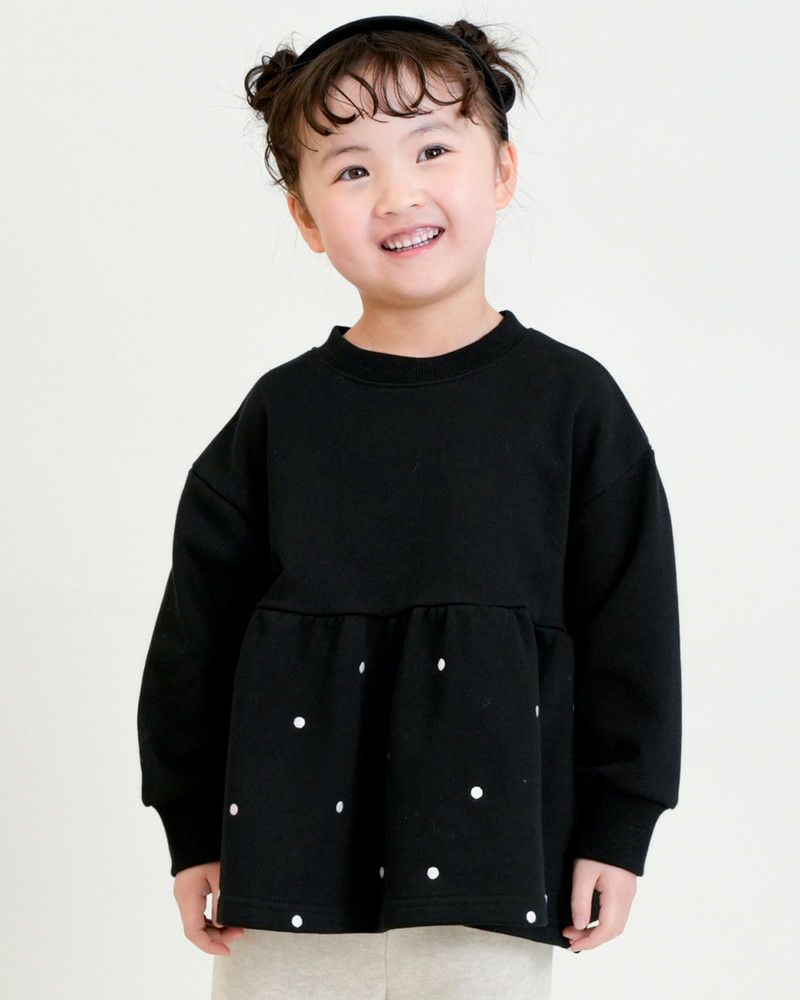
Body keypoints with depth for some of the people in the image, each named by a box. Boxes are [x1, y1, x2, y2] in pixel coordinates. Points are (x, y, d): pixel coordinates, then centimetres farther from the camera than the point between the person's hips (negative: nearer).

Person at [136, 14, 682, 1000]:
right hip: (290, 859, 1)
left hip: (488, 862, -1)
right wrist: (192, 832, 5)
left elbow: (630, 628, 3)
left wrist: (616, 827, 1)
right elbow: (197, 629, 6)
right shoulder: (283, 412, 2)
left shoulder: (572, 401, -1)